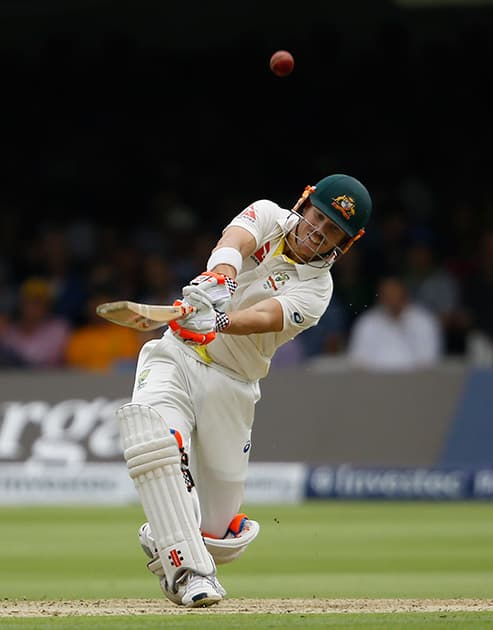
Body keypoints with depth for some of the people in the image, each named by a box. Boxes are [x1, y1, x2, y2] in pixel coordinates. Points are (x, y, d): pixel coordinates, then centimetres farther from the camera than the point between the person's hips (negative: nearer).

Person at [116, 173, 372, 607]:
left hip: (231, 387, 0)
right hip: (174, 357, 0)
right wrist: (218, 281, -47)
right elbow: (232, 244, -23)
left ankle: (163, 541, 38)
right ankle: (190, 571, -30)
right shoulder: (268, 217, 0)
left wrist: (217, 322, -48)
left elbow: (264, 317, -26)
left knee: (220, 534, 1)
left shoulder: (315, 289, -6)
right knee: (153, 436, -34)